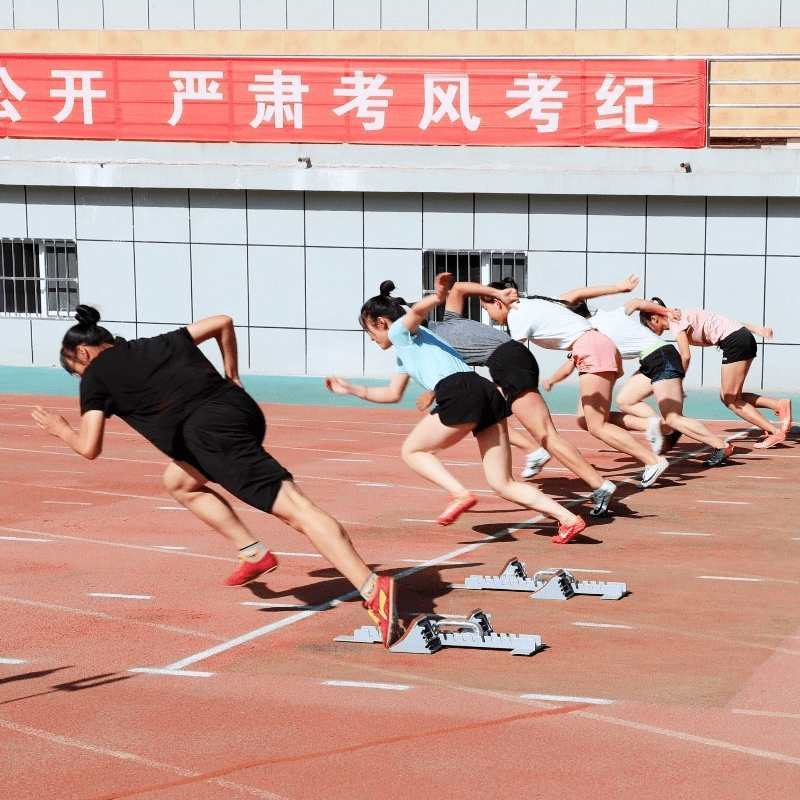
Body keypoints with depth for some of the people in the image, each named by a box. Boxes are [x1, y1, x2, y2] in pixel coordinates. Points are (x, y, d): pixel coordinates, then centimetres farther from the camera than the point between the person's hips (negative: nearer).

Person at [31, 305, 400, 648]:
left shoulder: (96, 375, 11)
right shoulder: (161, 342, 29)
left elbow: (89, 448, 6)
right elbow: (222, 322, 32)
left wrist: (62, 430, 26)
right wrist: (231, 376, 38)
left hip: (213, 430, -8)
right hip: (240, 408, 8)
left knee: (294, 507, -18)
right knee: (179, 482, 31)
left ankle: (373, 588, -28)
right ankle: (254, 553, 22)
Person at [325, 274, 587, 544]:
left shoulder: (401, 331, 9)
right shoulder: (404, 353, 35)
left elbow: (417, 311, -16)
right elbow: (392, 393, 48)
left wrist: (437, 297, -37)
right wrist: (350, 389, 49)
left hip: (462, 394, -9)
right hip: (488, 393, 9)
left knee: (412, 450, 12)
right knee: (503, 484, 7)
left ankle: (460, 493, -9)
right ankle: (568, 519, -7)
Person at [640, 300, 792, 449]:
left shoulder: (675, 321, -6)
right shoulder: (682, 316, 21)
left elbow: (685, 356, -17)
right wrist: (757, 329, 15)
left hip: (735, 340, -9)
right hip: (746, 338, 9)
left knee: (730, 400, -2)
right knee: (726, 397, 9)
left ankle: (775, 431, -3)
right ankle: (780, 404, 1)